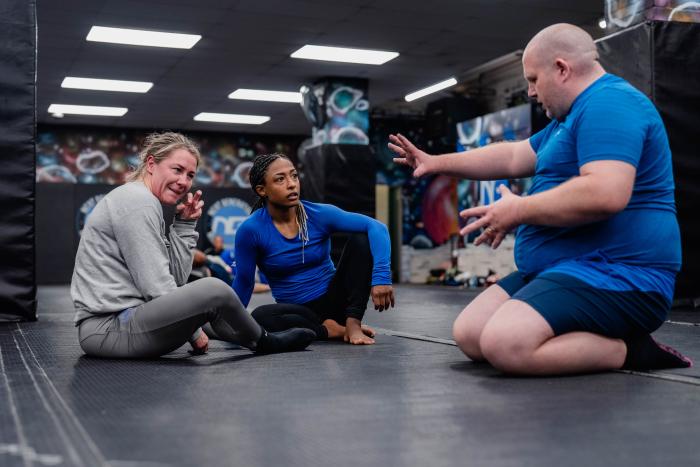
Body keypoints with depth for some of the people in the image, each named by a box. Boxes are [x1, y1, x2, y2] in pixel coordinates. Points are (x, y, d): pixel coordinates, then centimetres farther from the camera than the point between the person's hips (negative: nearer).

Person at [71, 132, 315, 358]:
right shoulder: (137, 201, -12)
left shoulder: (145, 203, 17)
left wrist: (184, 224, 3)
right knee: (214, 291, -18)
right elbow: (156, 286, -17)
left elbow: (175, 280, 9)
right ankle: (264, 342, 7)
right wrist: (193, 330, -6)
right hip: (108, 328, -11)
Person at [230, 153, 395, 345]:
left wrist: (381, 277, -35)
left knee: (361, 239, -19)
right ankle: (336, 330, -17)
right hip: (297, 310, -1)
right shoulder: (251, 230, -14)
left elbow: (377, 227, -22)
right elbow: (243, 283, -2)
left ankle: (353, 322, -18)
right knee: (260, 317, -35)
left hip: (334, 299, 1)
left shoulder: (319, 214, -12)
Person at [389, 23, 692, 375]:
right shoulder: (575, 115, 20)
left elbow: (606, 194, -30)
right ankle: (601, 338, 3)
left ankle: (628, 350, -10)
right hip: (563, 268, 11)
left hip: (614, 276, -11)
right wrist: (435, 163, 27)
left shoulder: (608, 103, -15)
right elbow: (513, 157, 28)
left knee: (504, 344, -30)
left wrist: (518, 211, -17)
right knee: (468, 335, 2)